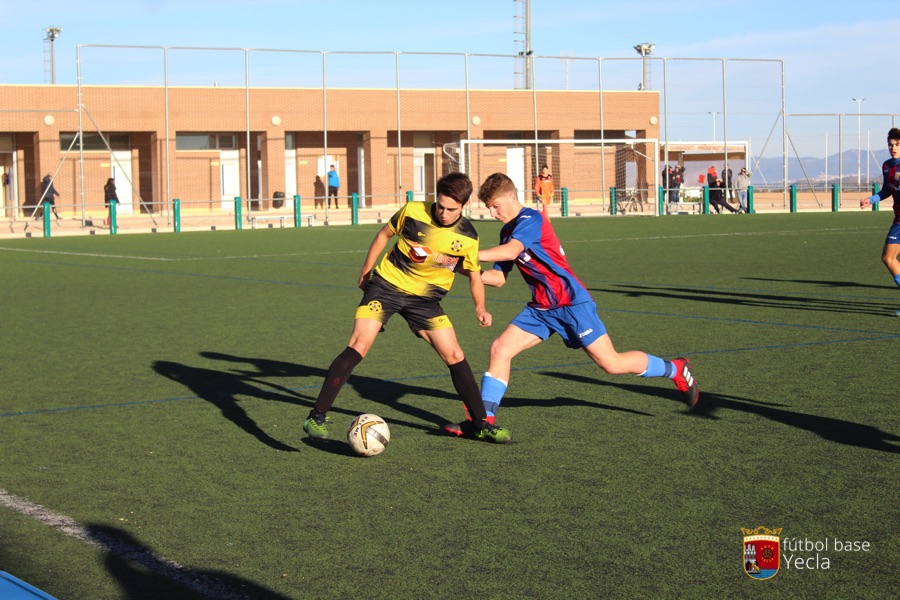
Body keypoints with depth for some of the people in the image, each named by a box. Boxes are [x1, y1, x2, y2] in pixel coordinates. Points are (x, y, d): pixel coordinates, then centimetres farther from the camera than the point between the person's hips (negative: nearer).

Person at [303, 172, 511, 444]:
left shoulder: (467, 237, -9)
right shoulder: (412, 212, -14)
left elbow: (474, 275, 8)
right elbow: (384, 234, 5)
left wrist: (480, 308, 0)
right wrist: (365, 272, 11)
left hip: (425, 298, 2)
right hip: (386, 285, -2)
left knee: (455, 357, -2)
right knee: (358, 347, -17)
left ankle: (481, 424, 13)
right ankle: (317, 417, -15)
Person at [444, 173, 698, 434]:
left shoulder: (530, 219, -17)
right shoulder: (507, 232, 11)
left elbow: (511, 251, -34)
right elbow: (499, 278, 12)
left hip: (572, 302, -8)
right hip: (541, 308, 8)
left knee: (611, 364, -5)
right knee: (499, 349, -5)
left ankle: (676, 369, 15)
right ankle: (484, 418, 0)